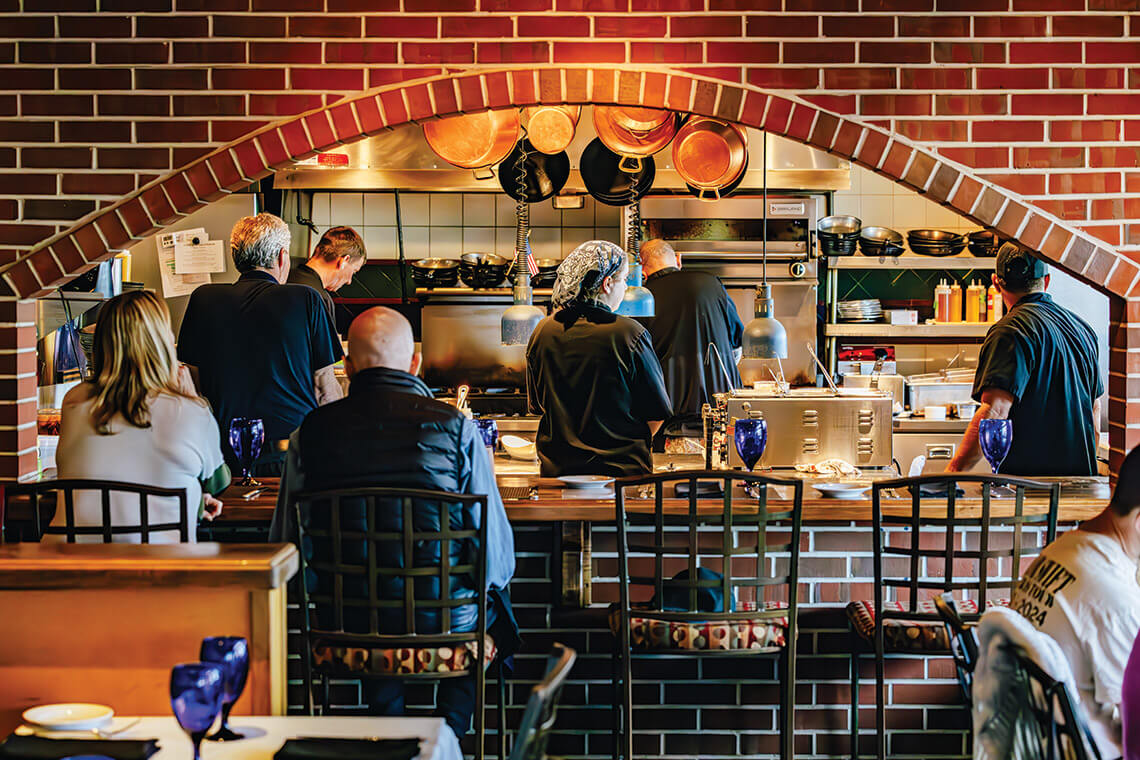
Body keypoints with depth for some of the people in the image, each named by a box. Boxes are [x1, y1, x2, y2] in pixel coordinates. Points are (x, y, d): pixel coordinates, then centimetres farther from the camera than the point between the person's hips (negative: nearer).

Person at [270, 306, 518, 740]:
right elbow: (498, 553, -6)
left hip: (344, 620, 2)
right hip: (443, 618, -2)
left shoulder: (311, 431, -4)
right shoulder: (456, 427, -9)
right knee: (491, 602, 32)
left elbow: (285, 542, 3)